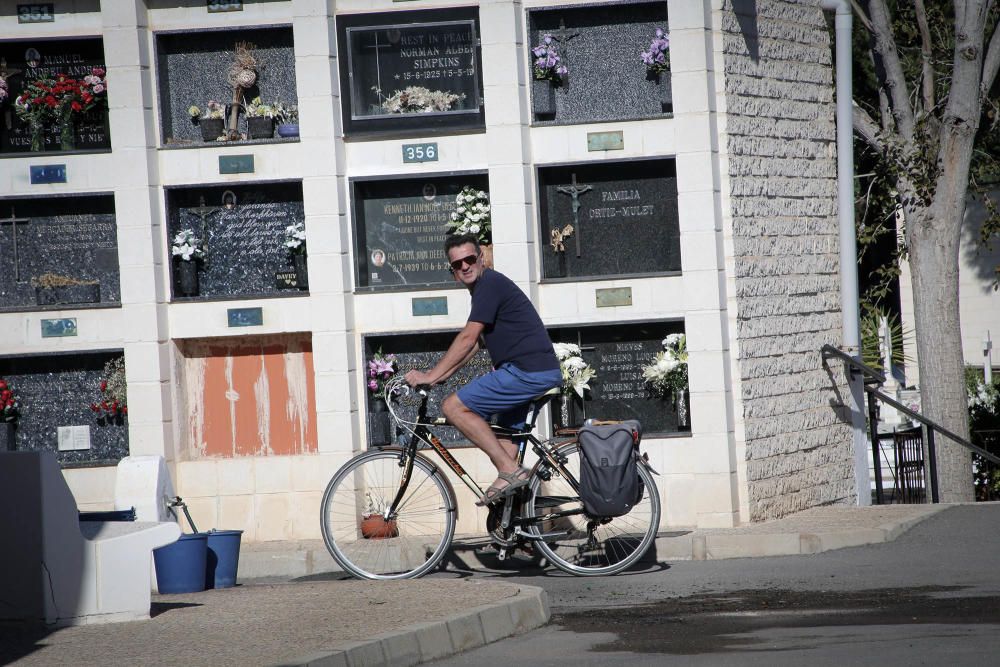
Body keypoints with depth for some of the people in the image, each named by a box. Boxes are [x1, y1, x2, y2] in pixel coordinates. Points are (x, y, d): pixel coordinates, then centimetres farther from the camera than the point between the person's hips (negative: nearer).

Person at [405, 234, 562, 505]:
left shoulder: (490, 284, -10)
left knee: (454, 407, -11)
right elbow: (474, 344, 25)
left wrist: (430, 376, -12)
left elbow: (468, 339, -15)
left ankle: (510, 471, -14)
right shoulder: (485, 287, 22)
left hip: (526, 371, -11)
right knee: (506, 441, 16)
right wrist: (438, 376, 18)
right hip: (542, 372, 11)